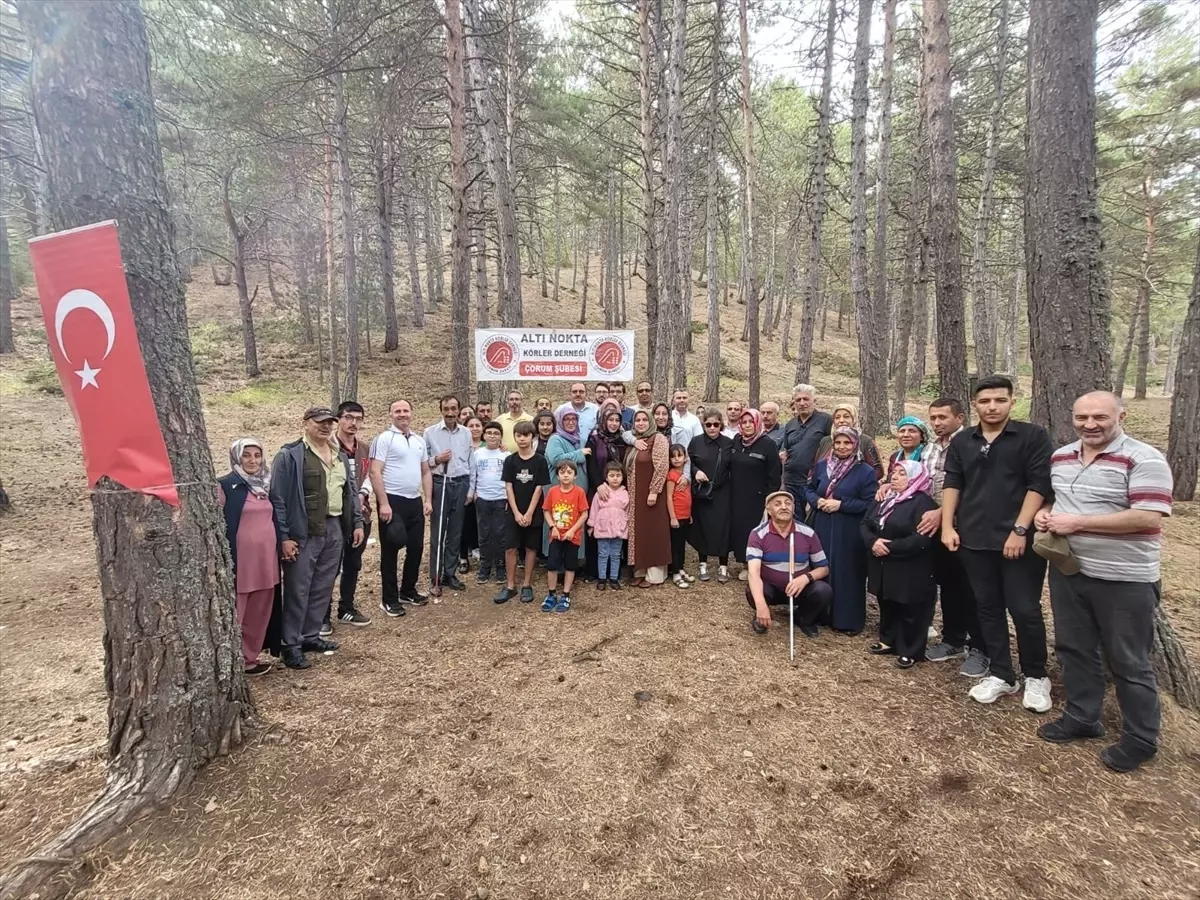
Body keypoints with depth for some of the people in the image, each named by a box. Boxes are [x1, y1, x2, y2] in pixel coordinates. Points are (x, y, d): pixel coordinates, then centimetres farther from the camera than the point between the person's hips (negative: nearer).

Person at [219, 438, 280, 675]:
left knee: (259, 613, 12)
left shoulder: (266, 484, 12)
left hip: (266, 558, 6)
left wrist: (282, 545, 14)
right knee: (234, 615, 3)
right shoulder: (227, 485, -7)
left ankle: (250, 658, 24)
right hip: (241, 558, -6)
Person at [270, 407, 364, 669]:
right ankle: (290, 644, 13)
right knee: (297, 590, 1)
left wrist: (357, 523, 11)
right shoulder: (290, 455, -9)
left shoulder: (340, 456, 13)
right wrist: (284, 536, -15)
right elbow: (278, 498, -11)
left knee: (323, 588, 14)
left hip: (334, 529, 7)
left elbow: (351, 491, 18)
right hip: (304, 533, -7)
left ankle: (311, 636, 28)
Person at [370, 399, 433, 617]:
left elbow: (426, 472, 16)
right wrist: (383, 503, -18)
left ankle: (408, 591, 30)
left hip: (415, 501, 6)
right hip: (392, 501, -6)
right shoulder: (384, 439, -7)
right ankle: (389, 599, 15)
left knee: (416, 548, 13)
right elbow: (375, 473, -13)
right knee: (390, 551, 4)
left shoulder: (419, 440, 13)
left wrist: (428, 500, 8)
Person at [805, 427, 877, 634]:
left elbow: (869, 504, -9)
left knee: (847, 573, 1)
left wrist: (841, 504, -17)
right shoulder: (821, 466, 7)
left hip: (849, 532, -4)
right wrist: (817, 501, -7)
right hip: (822, 527, 4)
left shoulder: (866, 471, -6)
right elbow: (809, 490, 15)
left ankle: (848, 620, 14)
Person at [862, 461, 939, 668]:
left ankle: (910, 651, 17)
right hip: (883, 568, 7)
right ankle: (888, 641, 33)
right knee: (886, 606, 17)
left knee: (910, 612, 3)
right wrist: (873, 542, -15)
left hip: (910, 571, -7)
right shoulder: (883, 498, 12)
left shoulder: (923, 502, -12)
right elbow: (865, 524, 6)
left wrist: (889, 547, -21)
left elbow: (922, 539, -23)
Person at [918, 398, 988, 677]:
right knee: (947, 585, 15)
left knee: (970, 589, 1)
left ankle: (978, 648, 13)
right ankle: (953, 640, 28)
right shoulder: (930, 447, 11)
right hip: (935, 525, 7)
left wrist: (941, 513, -23)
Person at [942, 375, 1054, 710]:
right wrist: (947, 526, -1)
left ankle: (1036, 676, 21)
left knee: (1025, 609, 0)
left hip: (1019, 539, -4)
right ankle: (1002, 675, 22)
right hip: (974, 540, 4)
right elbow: (952, 484, 8)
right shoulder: (962, 442, 10)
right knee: (988, 608, 10)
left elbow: (1039, 484, -8)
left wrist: (1020, 530, -14)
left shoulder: (1033, 436, -2)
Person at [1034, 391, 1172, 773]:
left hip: (1124, 580, -6)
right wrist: (1045, 513, -2)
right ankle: (1081, 717, 34)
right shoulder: (1061, 456, 6)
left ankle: (1140, 739, 25)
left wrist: (1077, 522, -23)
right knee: (1073, 648, 17)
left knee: (1128, 662, 7)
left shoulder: (1144, 459, -16)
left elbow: (1148, 518, -24)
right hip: (1068, 570, 7)